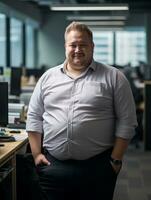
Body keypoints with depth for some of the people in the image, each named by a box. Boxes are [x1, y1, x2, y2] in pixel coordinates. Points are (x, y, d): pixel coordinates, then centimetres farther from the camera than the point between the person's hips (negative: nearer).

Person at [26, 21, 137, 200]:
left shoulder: (113, 77, 1)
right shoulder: (48, 77, 10)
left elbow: (126, 121, -1)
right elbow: (34, 117, 11)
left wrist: (116, 159, -6)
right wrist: (36, 154, 3)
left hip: (97, 168, -2)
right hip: (52, 166, 2)